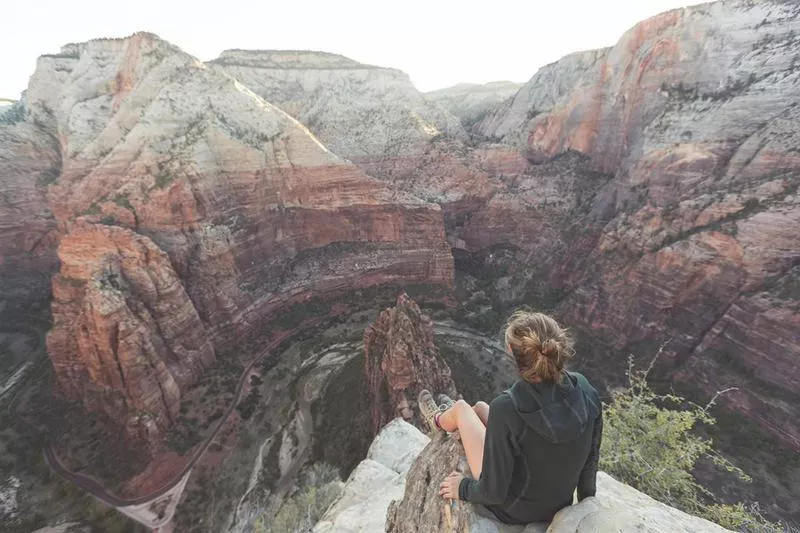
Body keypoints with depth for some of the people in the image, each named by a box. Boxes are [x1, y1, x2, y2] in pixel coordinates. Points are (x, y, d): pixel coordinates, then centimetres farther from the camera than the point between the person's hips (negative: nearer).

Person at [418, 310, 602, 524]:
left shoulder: (507, 408, -37)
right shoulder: (586, 391, -21)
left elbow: (494, 492, -26)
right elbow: (590, 458, -4)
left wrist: (463, 488, -4)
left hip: (513, 512, -4)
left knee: (461, 407, 14)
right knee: (479, 407, 20)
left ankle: (439, 421, 50)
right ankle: (450, 420, 56)